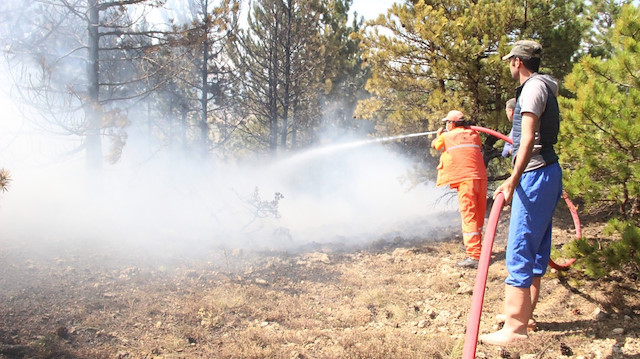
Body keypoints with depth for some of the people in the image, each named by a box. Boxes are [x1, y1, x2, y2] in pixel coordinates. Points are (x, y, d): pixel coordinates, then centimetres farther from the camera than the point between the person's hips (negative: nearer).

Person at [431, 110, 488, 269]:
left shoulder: (446, 136, 5)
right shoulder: (473, 134, 15)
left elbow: (434, 145, 23)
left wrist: (438, 134, 43)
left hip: (465, 180, -5)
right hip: (481, 177, 6)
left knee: (469, 216, -10)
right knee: (479, 215, 17)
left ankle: (474, 256, -16)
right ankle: (475, 245, 34)